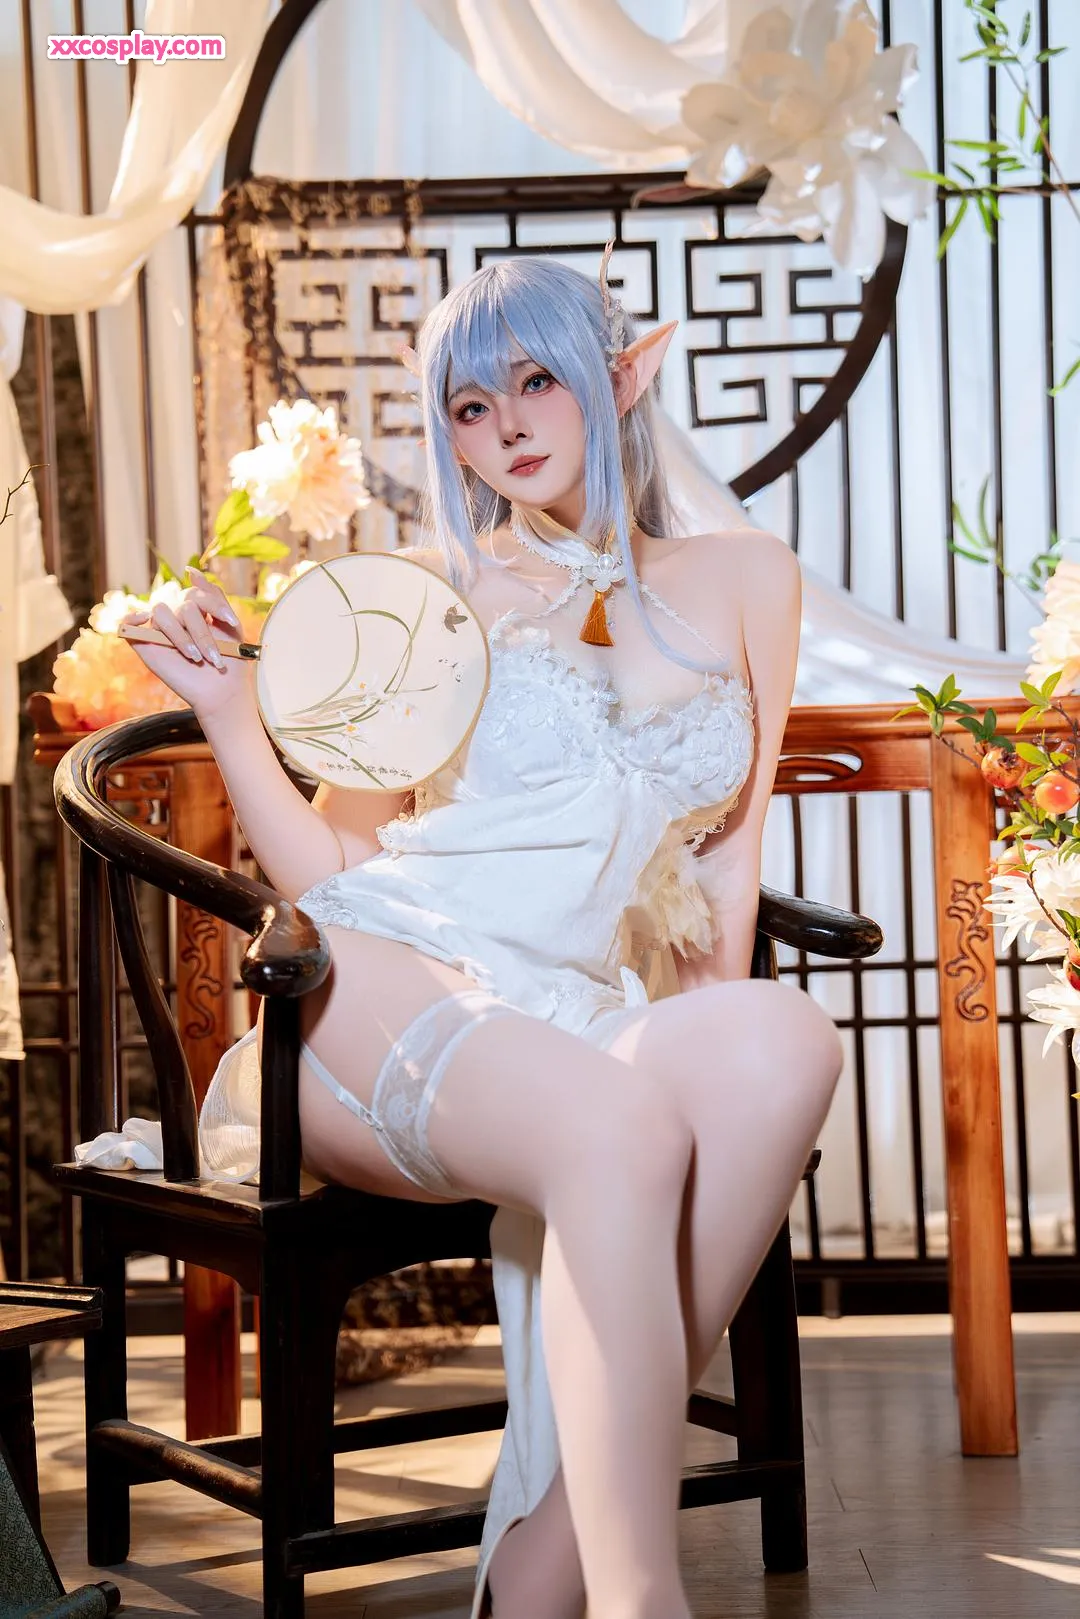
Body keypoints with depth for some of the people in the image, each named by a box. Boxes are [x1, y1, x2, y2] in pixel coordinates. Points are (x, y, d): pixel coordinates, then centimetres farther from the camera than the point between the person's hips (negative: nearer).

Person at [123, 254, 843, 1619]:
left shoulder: (743, 584, 19)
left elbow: (729, 840, 22)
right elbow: (328, 872, 11)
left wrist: (717, 997, 5)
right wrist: (229, 714, -3)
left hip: (580, 1022, 2)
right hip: (375, 993, -2)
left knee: (784, 1040, -35)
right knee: (617, 1126, -37)